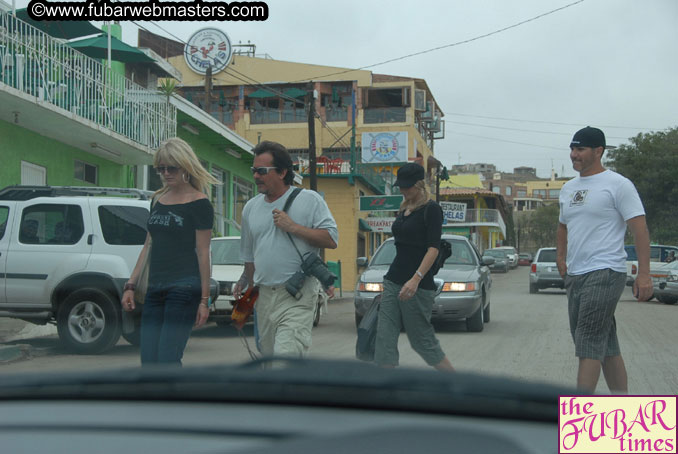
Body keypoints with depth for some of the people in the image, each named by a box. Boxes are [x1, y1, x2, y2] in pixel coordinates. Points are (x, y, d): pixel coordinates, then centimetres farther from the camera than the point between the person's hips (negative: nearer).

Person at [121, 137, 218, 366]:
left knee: (167, 361, -12)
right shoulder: (158, 200, 16)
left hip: (184, 288, -7)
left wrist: (204, 299, -8)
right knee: (148, 363, 2)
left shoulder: (199, 204, -4)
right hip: (155, 290, 7)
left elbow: (203, 253, -6)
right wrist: (131, 285, 14)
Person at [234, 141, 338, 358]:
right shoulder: (251, 207, 14)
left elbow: (332, 239, -8)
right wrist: (249, 286, 21)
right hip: (264, 295, 6)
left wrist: (293, 227, -13)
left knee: (287, 353, -20)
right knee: (268, 353, 11)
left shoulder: (309, 200, -1)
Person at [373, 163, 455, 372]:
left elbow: (433, 249, -18)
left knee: (422, 340, 2)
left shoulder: (431, 209, -9)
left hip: (418, 285, -8)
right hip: (393, 281, 8)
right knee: (385, 339, -1)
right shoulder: (404, 210, 15)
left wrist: (416, 279, -29)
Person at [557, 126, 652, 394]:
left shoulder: (617, 185, -6)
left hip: (605, 273, -8)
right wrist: (561, 256, 15)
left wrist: (644, 274, -17)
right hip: (575, 275, 8)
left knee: (589, 343, -13)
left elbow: (640, 228, -11)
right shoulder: (568, 189, 16)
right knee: (606, 344, 13)